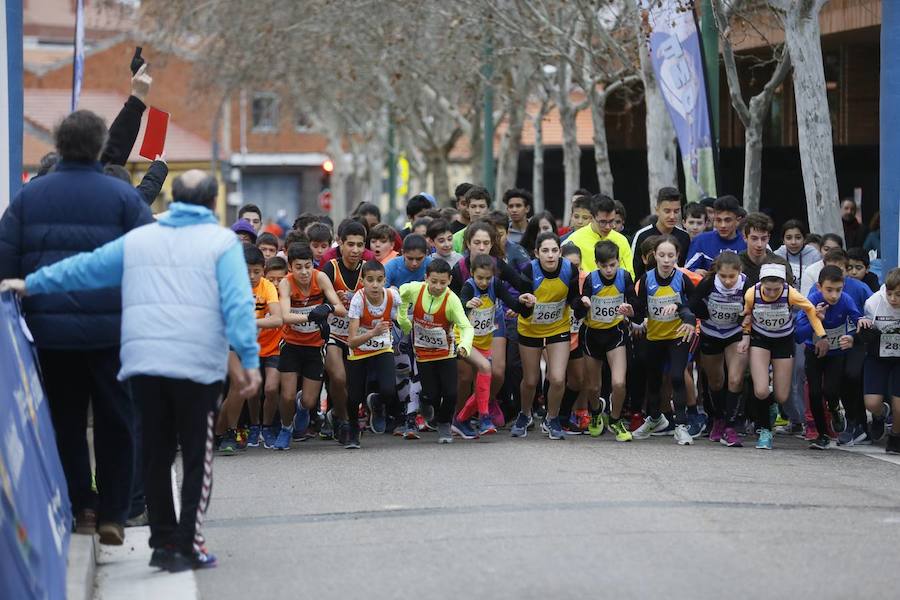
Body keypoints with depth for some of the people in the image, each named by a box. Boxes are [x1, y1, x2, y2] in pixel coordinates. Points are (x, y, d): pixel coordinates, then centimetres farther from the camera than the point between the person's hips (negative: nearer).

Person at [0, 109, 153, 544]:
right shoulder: (123, 197, -3)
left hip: (50, 329, 2)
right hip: (111, 329, -2)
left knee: (65, 419, 13)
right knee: (115, 421, 6)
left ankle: (82, 505, 13)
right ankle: (112, 514, 7)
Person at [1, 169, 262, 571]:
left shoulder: (137, 240, 15)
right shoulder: (222, 242, 2)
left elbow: (84, 268, 19)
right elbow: (238, 304, -9)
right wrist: (249, 360, -11)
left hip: (142, 363, 4)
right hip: (198, 365, -4)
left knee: (156, 453, 12)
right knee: (197, 455, 3)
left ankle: (164, 540, 13)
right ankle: (187, 544, -1)